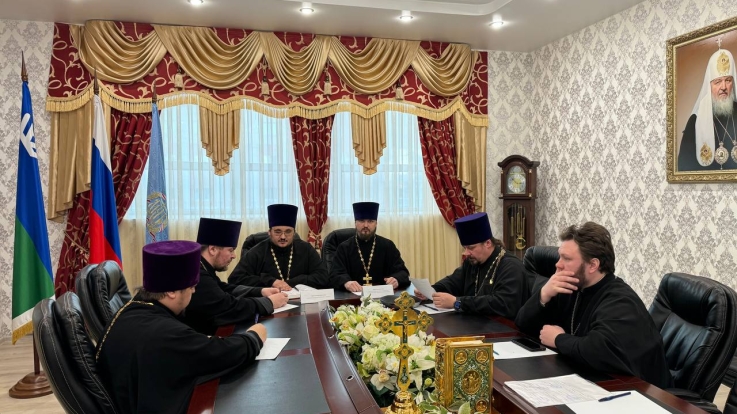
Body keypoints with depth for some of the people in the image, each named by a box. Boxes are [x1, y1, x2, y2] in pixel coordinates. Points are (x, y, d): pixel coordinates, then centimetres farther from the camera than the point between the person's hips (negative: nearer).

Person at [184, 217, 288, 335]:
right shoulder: (197, 276, -25)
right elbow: (231, 308, -25)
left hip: (207, 333, 8)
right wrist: (269, 302, -12)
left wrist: (260, 291, 3)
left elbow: (224, 289, 14)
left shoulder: (201, 269, 3)